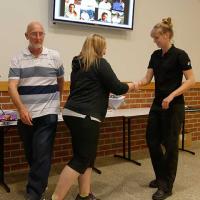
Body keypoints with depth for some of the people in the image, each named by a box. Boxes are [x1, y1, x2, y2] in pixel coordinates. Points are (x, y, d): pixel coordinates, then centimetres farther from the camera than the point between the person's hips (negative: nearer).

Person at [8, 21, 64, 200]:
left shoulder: (54, 56, 3)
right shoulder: (17, 59, 2)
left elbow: (60, 81, 17)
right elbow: (12, 86, -8)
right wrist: (21, 108, -23)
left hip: (48, 114, -2)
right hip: (25, 115, 2)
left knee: (42, 154, -6)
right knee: (31, 154, 14)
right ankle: (40, 183, 36)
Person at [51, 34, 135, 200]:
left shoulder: (78, 64, 17)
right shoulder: (100, 63, -5)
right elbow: (117, 88, -6)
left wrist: (105, 93, 31)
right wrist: (132, 85, 13)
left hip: (72, 113, 9)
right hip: (85, 116, -9)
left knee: (88, 156, 15)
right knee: (81, 158, -3)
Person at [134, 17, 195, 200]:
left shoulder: (179, 55, -12)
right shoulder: (155, 56, 9)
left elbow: (191, 80, -14)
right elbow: (147, 78, 6)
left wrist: (172, 95, -24)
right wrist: (137, 84, -14)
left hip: (174, 106, -7)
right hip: (157, 104, 8)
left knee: (170, 144, 0)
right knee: (152, 140, 10)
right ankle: (161, 177, 29)